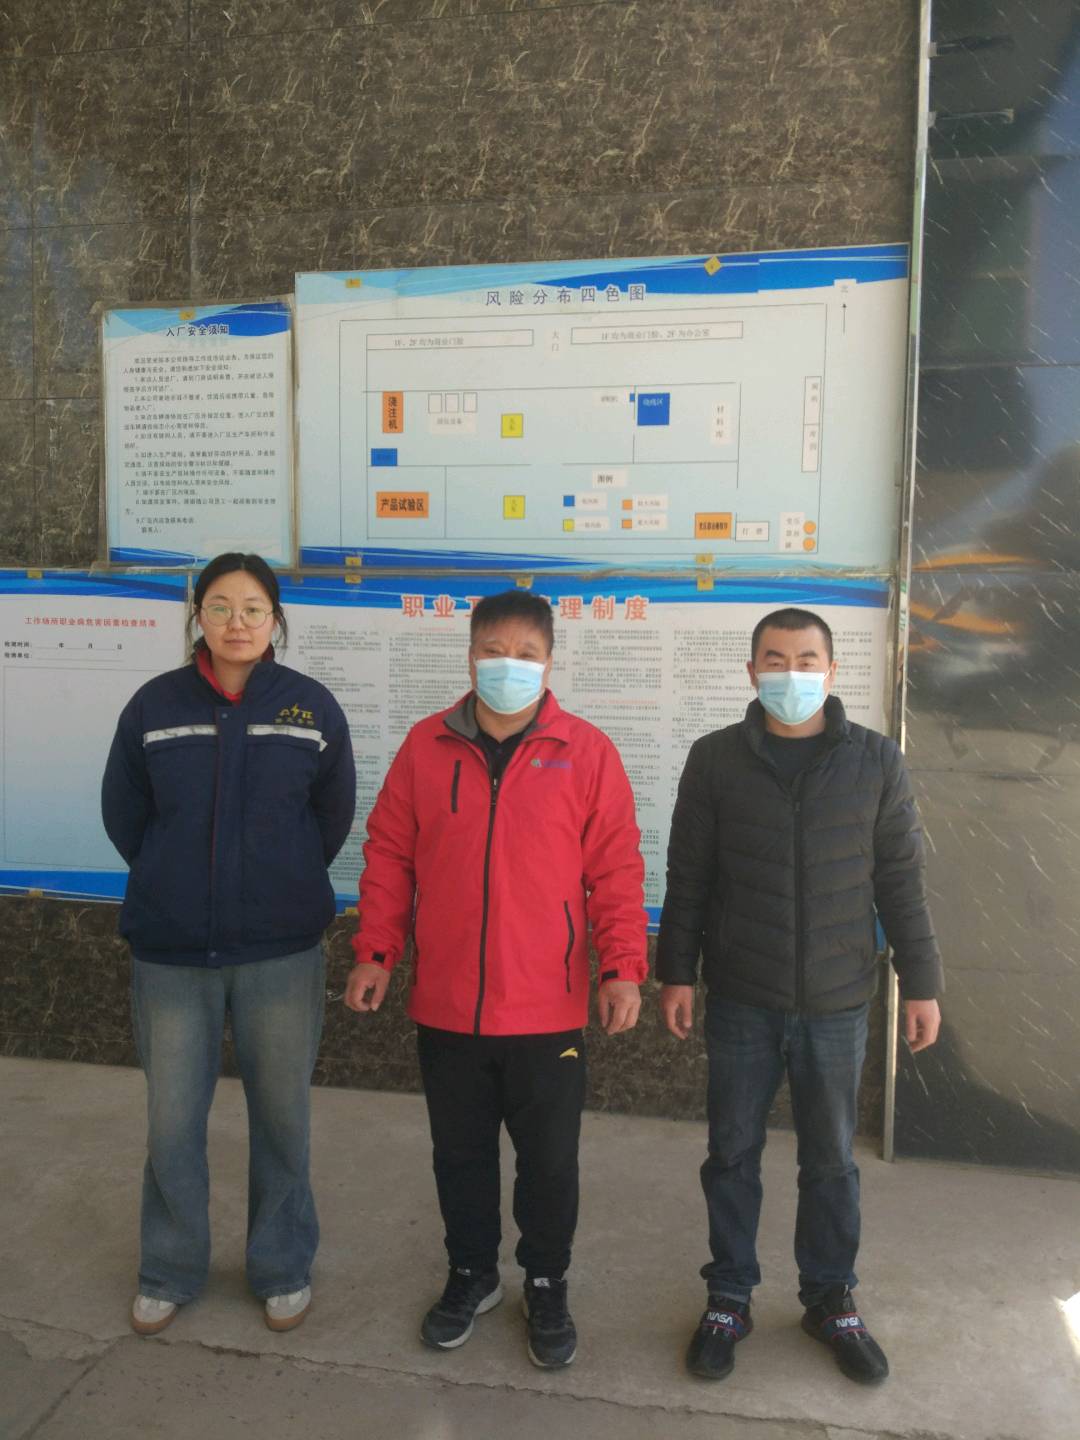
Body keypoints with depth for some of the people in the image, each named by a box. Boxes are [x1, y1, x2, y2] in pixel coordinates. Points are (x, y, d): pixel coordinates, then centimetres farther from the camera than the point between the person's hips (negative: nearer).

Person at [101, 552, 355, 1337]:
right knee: (172, 1123, 11)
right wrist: (179, 887, 10)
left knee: (282, 1117, 10)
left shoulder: (313, 707, -4)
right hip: (171, 953, 1)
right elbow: (124, 816, 6)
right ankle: (170, 1272, 34)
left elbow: (333, 817, 6)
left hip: (283, 952, 0)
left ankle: (284, 1268, 32)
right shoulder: (154, 705, -3)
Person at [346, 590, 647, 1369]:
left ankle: (547, 1285, 36)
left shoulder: (586, 751, -5)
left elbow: (616, 869, -4)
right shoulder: (426, 745, 1)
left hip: (548, 1008, -2)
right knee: (461, 1152, 18)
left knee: (549, 1159, 12)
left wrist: (621, 967, -11)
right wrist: (376, 951, 0)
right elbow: (389, 856, 5)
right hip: (445, 1005, 2)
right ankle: (472, 1274, 41)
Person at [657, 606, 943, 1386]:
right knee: (733, 1152, 11)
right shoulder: (715, 759, -3)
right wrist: (677, 972, 1)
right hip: (741, 999, 0)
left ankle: (832, 1299, 33)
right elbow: (687, 877, 1)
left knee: (831, 1159, 14)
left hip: (838, 1000, 0)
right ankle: (729, 1298, 29)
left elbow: (901, 879, 2)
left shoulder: (877, 761, -2)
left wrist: (921, 982, 3)